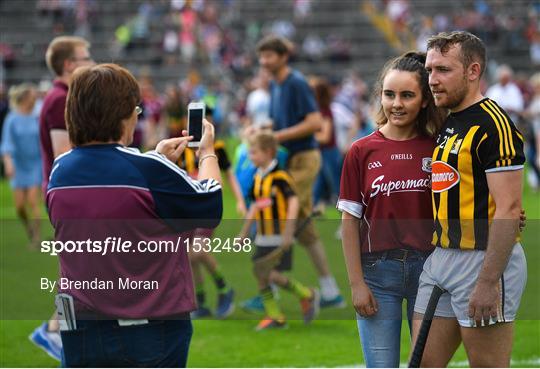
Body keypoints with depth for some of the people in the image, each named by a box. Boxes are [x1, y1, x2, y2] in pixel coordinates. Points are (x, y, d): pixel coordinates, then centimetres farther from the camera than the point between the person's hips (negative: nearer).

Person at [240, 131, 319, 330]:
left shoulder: (280, 177, -13)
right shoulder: (258, 179, 11)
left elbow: (293, 202, -21)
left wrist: (288, 232, -27)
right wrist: (244, 233, 24)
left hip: (279, 238, -8)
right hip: (263, 238, 8)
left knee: (270, 274, -12)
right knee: (260, 274, 4)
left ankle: (307, 295, 7)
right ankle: (275, 316, 11)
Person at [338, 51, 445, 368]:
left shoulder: (437, 149, 2)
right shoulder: (362, 151, -1)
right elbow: (350, 221, 0)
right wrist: (356, 283, -4)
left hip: (428, 268, 1)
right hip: (378, 270, -1)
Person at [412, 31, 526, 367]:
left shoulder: (494, 125, -13)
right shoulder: (446, 125, 15)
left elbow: (509, 209, -19)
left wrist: (489, 282, -24)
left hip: (485, 260, -9)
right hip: (440, 260, 9)